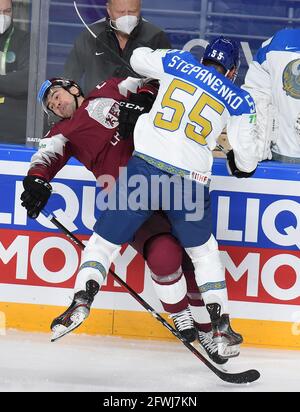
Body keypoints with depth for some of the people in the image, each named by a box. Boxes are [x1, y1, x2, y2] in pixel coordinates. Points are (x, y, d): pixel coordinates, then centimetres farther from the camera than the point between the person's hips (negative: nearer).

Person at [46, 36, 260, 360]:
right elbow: (246, 159, 12)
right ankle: (222, 329, 18)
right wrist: (241, 166, 36)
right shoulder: (239, 100, 12)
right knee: (203, 251, 22)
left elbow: (138, 58, 29)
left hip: (146, 164, -1)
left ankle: (81, 302, -9)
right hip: (191, 182, 1)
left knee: (105, 239, 10)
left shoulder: (178, 63, 13)